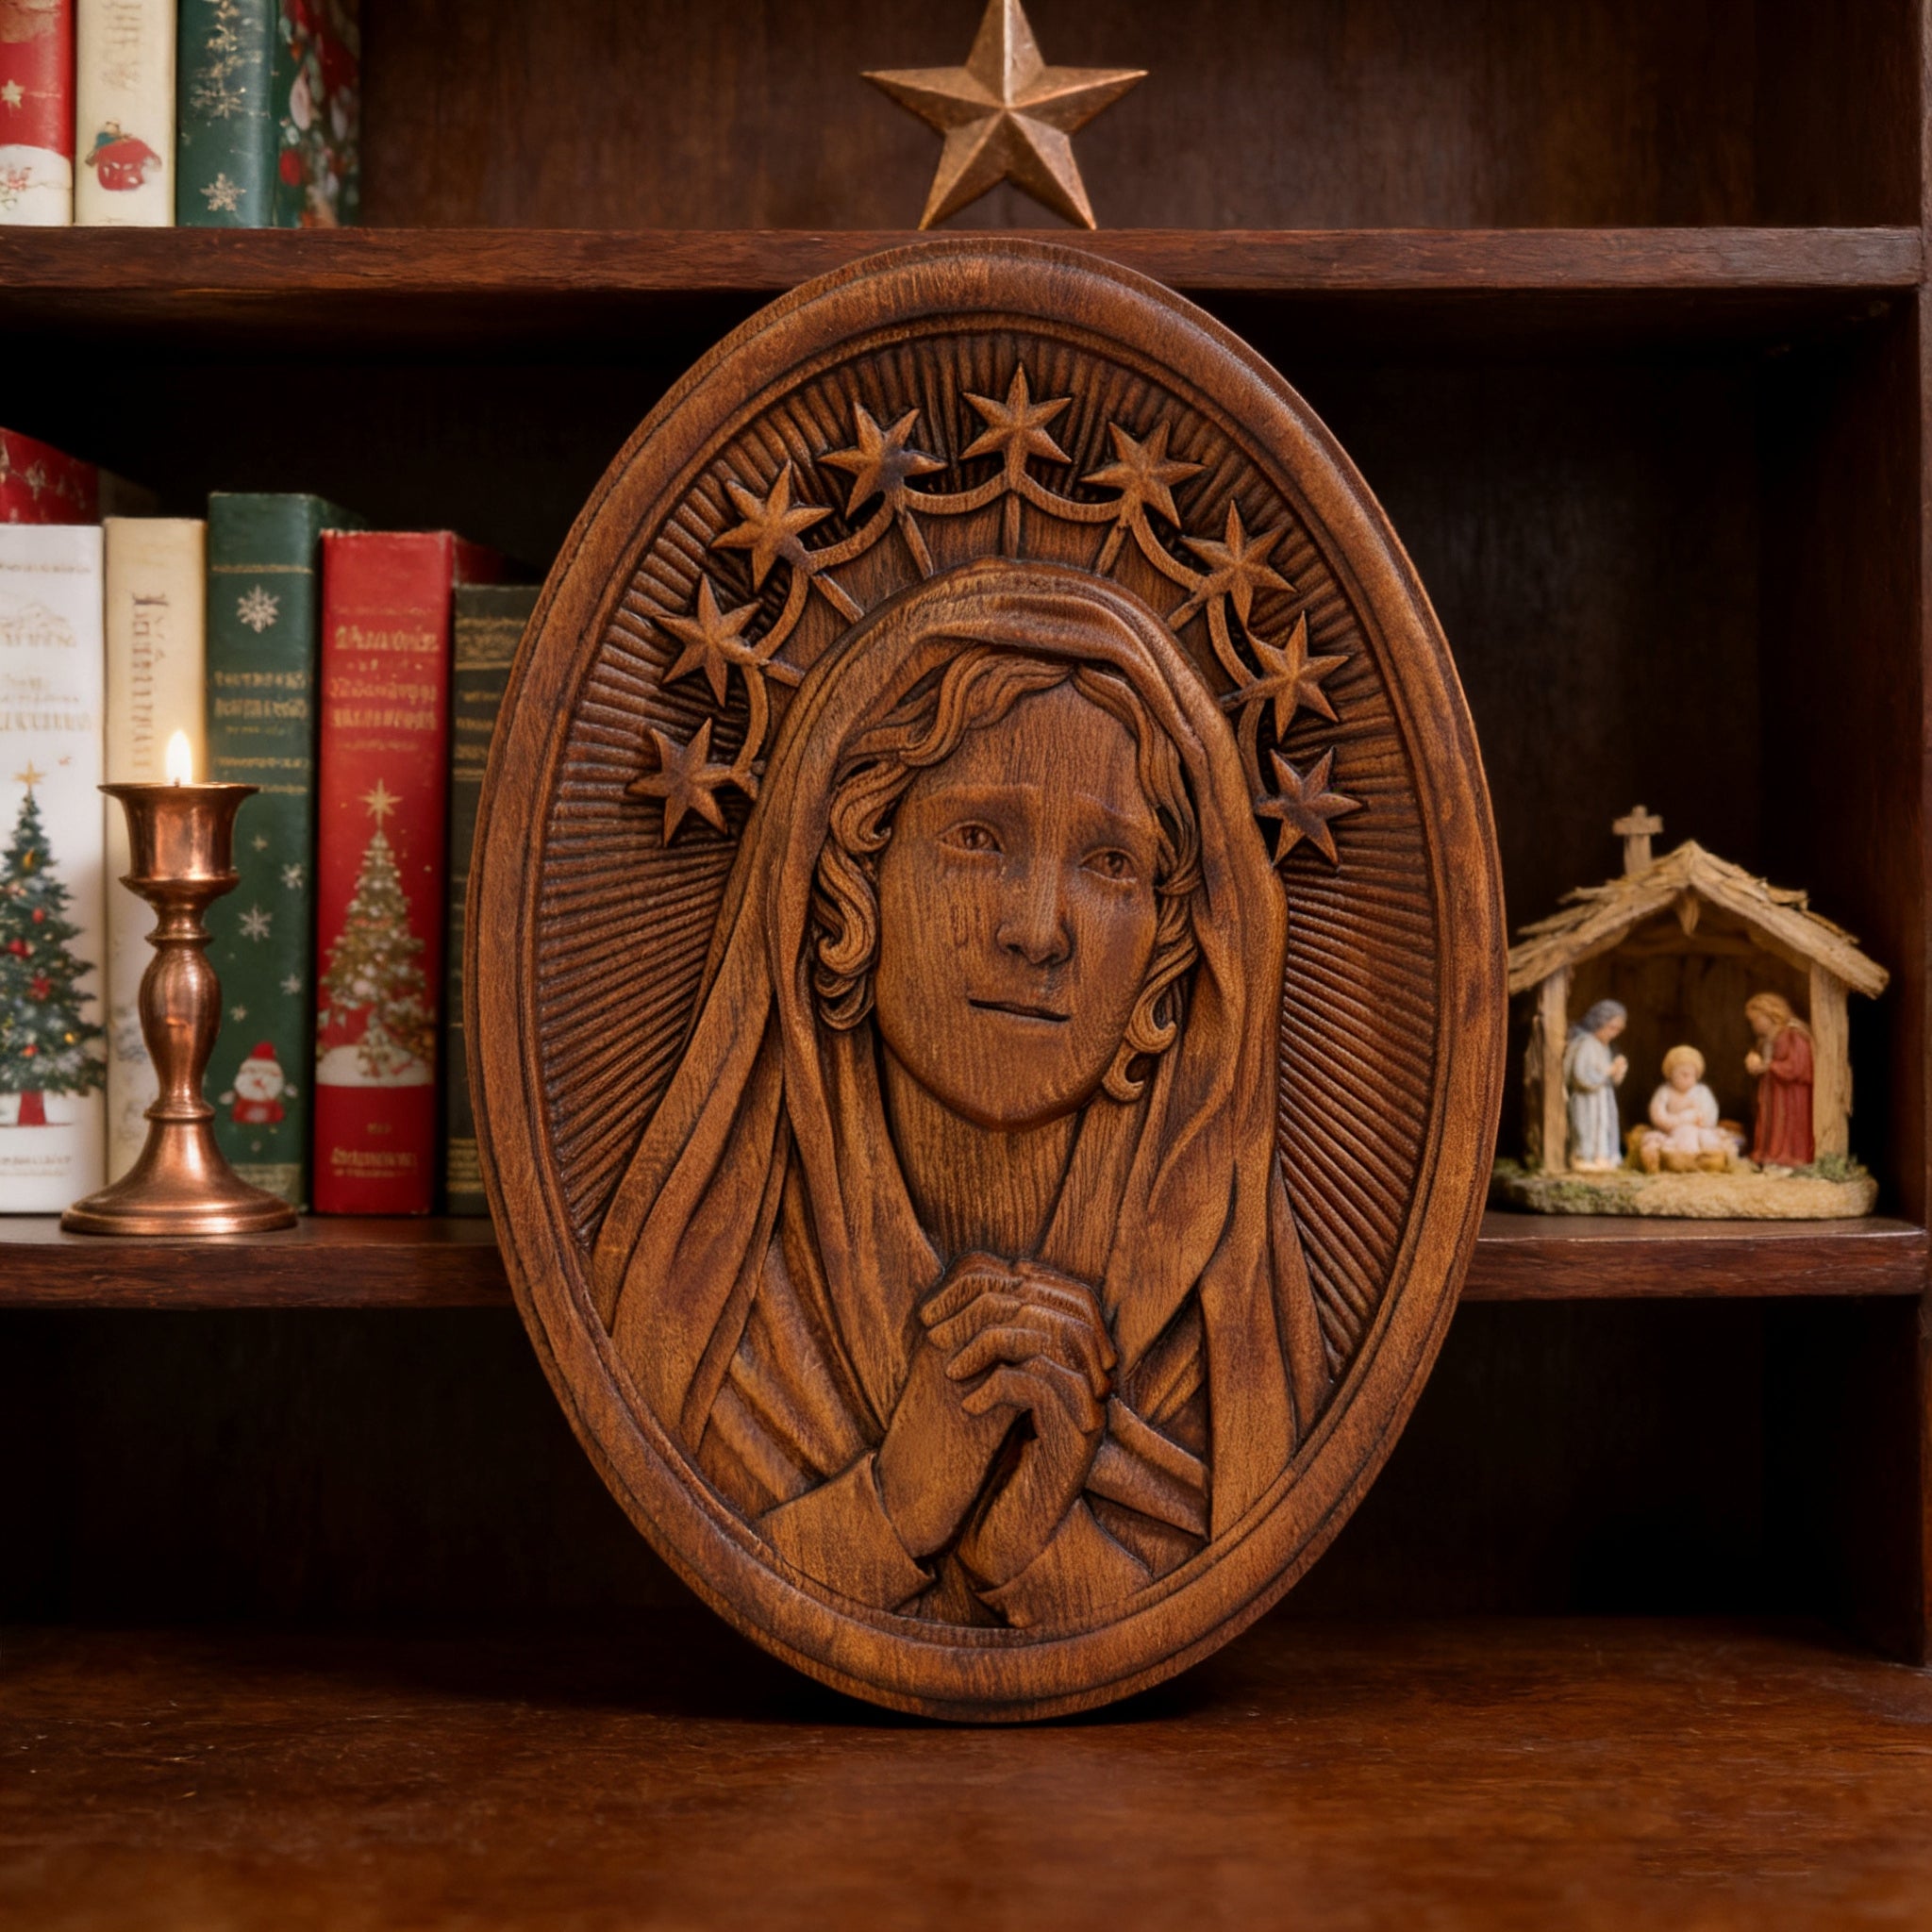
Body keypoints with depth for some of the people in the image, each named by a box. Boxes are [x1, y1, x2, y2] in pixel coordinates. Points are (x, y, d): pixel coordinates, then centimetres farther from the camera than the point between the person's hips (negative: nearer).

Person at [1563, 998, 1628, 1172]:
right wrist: (1610, 1070, -20)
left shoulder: (1603, 1046, 14)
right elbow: (1584, 1077, -28)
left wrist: (1617, 1075, -1)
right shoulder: (1585, 1044, -16)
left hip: (1602, 1104, 10)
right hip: (1588, 1105, -10)